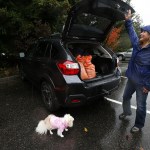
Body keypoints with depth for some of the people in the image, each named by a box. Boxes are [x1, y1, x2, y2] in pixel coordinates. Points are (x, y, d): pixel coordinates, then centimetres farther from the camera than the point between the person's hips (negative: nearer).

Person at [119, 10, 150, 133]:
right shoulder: (137, 44, -2)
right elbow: (131, 32, 15)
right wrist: (128, 20, 12)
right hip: (131, 79, 7)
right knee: (126, 97, 23)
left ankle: (139, 125, 32)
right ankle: (126, 112, 51)